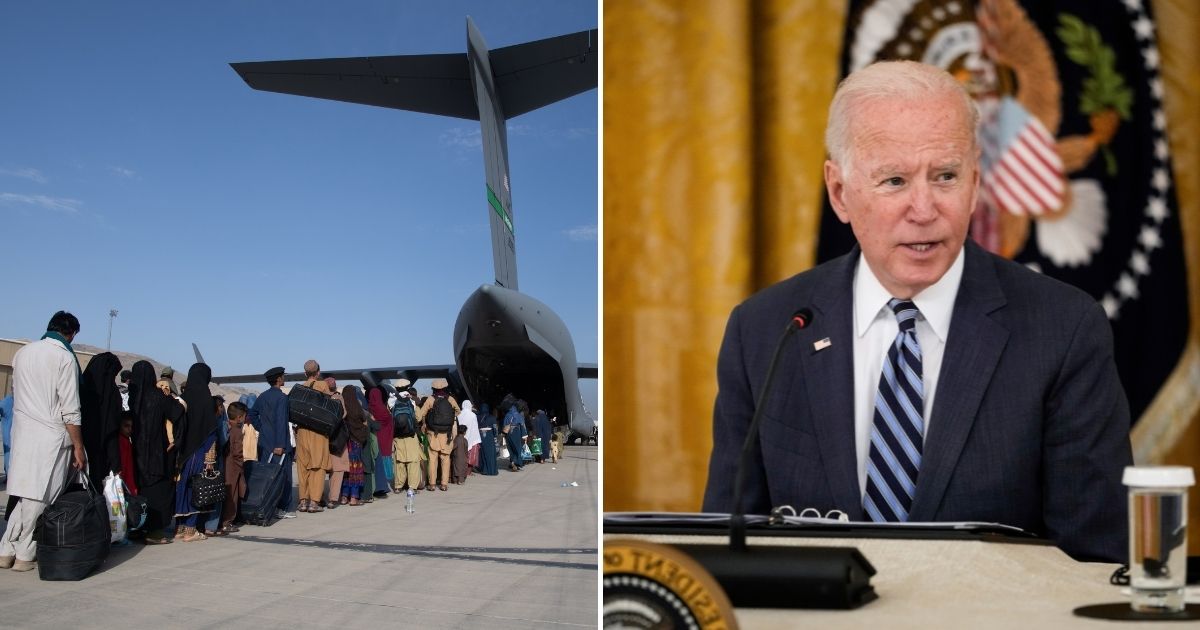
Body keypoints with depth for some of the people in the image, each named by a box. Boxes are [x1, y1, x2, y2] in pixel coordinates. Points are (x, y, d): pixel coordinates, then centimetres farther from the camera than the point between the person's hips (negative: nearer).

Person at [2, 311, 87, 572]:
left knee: (24, 493, 12)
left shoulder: (22, 352, 11)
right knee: (41, 497, 1)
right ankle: (25, 555, 4)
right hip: (50, 436, -6)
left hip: (22, 433, 6)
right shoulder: (65, 357, -9)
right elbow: (70, 410, -11)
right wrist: (78, 447, -5)